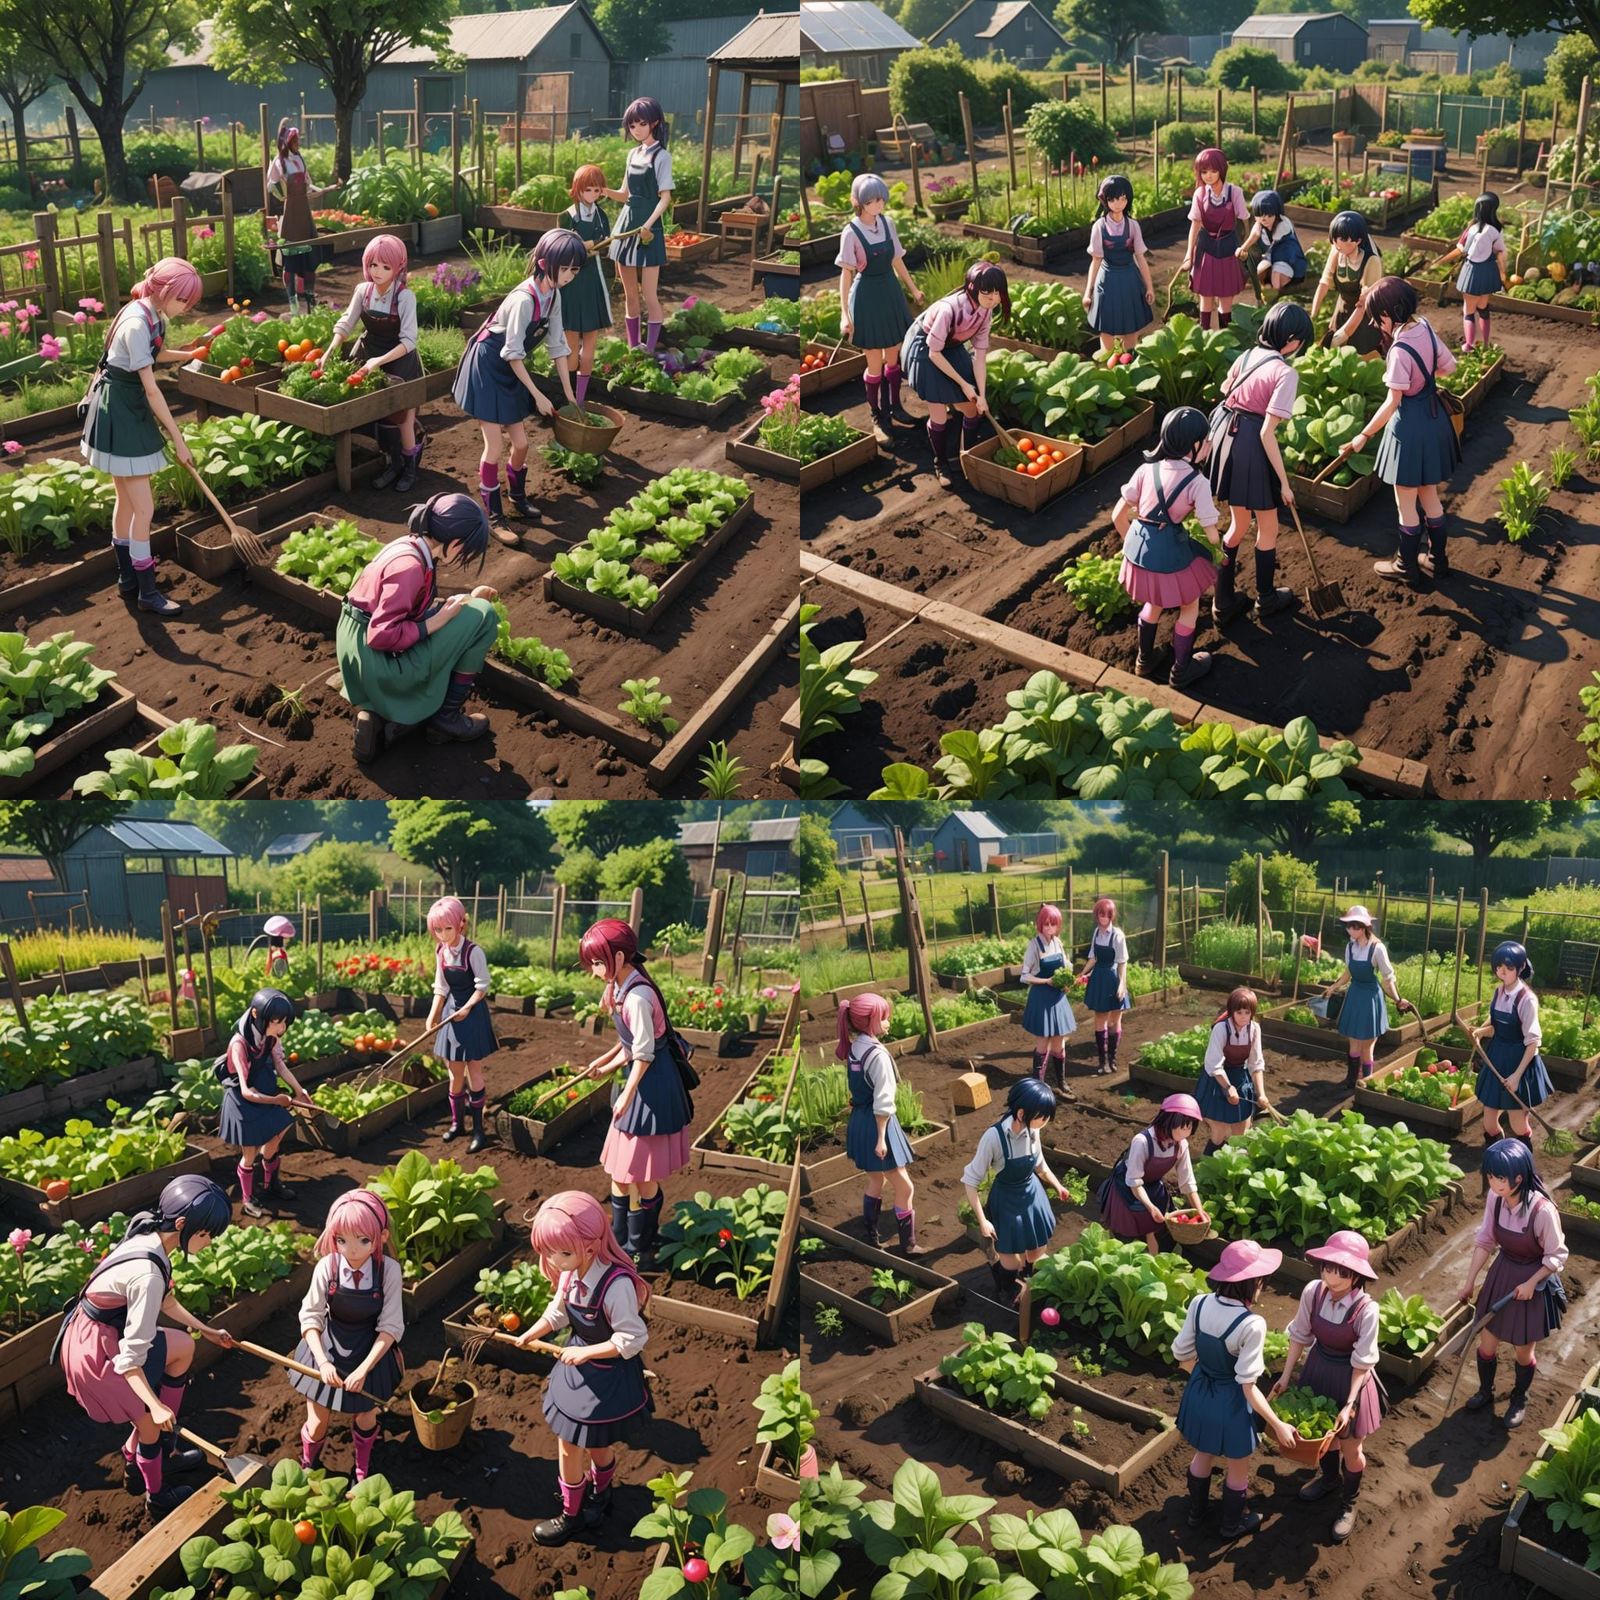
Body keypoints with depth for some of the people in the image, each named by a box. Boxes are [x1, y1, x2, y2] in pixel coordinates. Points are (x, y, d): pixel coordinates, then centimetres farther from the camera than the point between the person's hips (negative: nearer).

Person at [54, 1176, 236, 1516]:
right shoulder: (148, 1274, -31)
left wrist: (206, 1330, 17)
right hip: (96, 1350, -8)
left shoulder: (148, 1235, -3)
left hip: (91, 1332, 8)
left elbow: (164, 1299, 12)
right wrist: (156, 1406, -31)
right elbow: (130, 1357, -29)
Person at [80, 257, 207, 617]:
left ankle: (128, 577, 32)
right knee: (144, 508, -5)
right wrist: (178, 441, -21)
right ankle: (146, 592, 5)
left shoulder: (153, 315, 2)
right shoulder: (136, 325, -26)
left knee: (127, 500, 19)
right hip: (119, 413, -10)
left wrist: (187, 354, 11)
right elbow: (151, 389, -25)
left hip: (131, 410, 10)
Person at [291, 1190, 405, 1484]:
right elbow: (310, 1317, -15)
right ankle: (308, 1465, 47)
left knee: (365, 1418, 19)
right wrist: (323, 1362, -25)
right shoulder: (327, 1267, -24)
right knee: (317, 1423, 13)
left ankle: (362, 1471, 49)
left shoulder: (389, 1270, -25)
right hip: (327, 1350, 0)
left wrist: (364, 1369, -23)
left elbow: (390, 1326, -18)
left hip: (370, 1353, 0)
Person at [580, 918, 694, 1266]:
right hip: (641, 1080, 10)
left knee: (641, 1172, 3)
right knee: (621, 1167, 17)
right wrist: (606, 1065, 18)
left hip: (651, 1083, -10)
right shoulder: (623, 988, 5)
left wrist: (628, 1094, -15)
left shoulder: (636, 997, -25)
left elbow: (644, 1053, -21)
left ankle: (638, 1247, 17)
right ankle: (620, 1238, 29)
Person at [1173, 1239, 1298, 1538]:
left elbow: (1183, 1356, -3)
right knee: (1238, 1469, 25)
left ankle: (1197, 1512, 53)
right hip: (1231, 1402, -5)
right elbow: (1248, 1387, -25)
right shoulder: (1251, 1324, -31)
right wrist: (1278, 1425, -12)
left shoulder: (1199, 1303, -16)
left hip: (1199, 1393, 5)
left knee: (1203, 1456, 32)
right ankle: (1232, 1524, 47)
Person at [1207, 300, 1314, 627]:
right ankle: (1265, 599, 32)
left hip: (1225, 437, 7)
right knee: (1268, 527, 16)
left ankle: (1223, 602, 25)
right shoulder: (1286, 373, -17)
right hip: (1252, 445, -7)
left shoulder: (1248, 356, 4)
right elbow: (1267, 433, -21)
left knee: (1238, 525, 22)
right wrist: (1284, 483, -15)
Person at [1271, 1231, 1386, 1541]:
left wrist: (1349, 1404, -22)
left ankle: (1350, 1504, 42)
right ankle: (1329, 1478, 57)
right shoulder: (1313, 1291, -20)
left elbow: (1362, 1362, -21)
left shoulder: (1366, 1308, -31)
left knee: (1350, 1448, 16)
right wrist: (1285, 1378, 0)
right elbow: (1300, 1336, -5)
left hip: (1350, 1379, -4)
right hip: (1318, 1371, 4)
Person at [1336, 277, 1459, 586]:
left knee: (1406, 505, 8)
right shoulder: (1425, 327, -3)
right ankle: (1437, 560, 33)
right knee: (1430, 497, 21)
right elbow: (1449, 366, 8)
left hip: (1410, 424, -8)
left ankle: (1408, 568, 21)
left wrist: (1364, 436, -18)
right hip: (1434, 417, 8)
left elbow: (1393, 402, -23)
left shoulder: (1399, 349, -26)